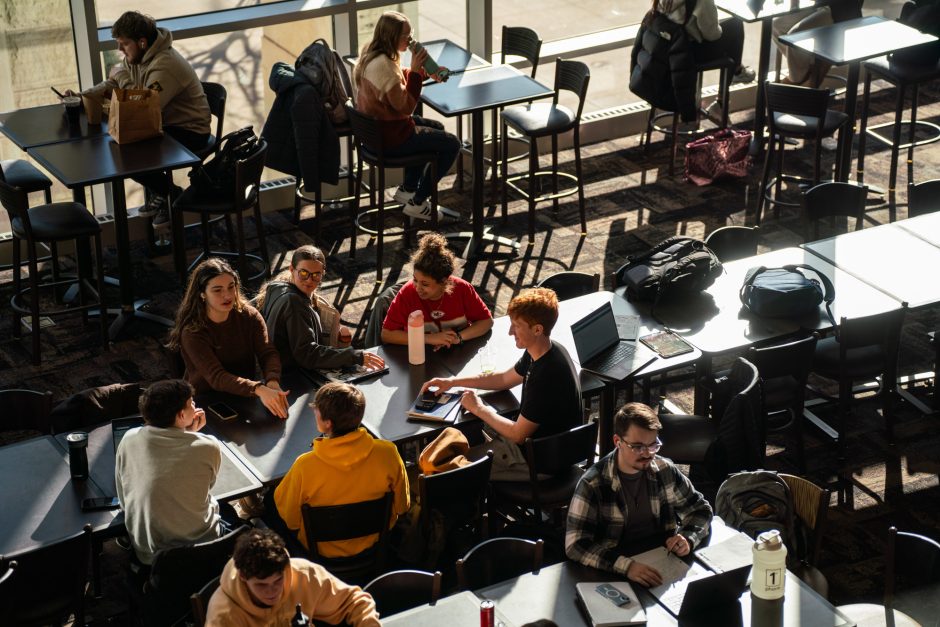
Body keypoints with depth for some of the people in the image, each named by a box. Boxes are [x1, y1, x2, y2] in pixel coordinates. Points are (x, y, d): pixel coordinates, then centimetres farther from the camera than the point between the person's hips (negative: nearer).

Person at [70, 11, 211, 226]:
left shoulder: (165, 65, -29)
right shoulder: (135, 57, 2)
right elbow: (111, 85, 11)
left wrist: (121, 76, -22)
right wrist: (81, 96, -5)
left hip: (189, 133, -10)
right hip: (165, 125, 10)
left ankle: (170, 194, 5)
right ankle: (159, 193, 14)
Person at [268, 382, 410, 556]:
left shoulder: (305, 466, -33)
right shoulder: (388, 453, -27)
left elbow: (290, 521, -15)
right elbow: (402, 506, -10)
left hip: (322, 549, -3)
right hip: (372, 541, 3)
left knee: (271, 499, 25)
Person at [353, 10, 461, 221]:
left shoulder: (370, 52, 0)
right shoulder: (384, 65, -31)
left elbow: (398, 79, 16)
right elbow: (406, 106, -25)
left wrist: (428, 73, 3)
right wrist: (415, 71, -25)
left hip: (374, 128, 10)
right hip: (389, 137, -10)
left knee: (436, 128, 29)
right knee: (452, 144, 1)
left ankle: (407, 189, 32)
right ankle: (417, 203, 9)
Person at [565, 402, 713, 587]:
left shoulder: (665, 471, 1)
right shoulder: (592, 484, -12)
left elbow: (701, 509, 14)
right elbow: (576, 545, -19)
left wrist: (688, 540, -9)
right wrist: (626, 566, -33)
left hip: (665, 563, 5)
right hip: (615, 574, -4)